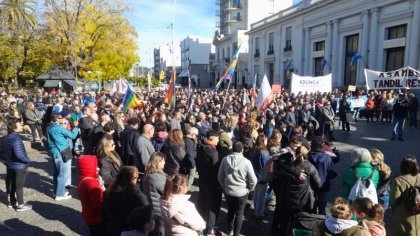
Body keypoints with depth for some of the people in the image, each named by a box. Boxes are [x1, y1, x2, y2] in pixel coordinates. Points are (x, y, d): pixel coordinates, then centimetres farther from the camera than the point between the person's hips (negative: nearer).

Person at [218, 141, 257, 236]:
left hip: (228, 191, 3)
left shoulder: (225, 160, -10)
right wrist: (249, 189, 5)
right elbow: (253, 180, -13)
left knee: (230, 211, 24)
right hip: (242, 192, -3)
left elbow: (220, 176, 1)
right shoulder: (246, 162, -18)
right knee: (239, 214, 15)